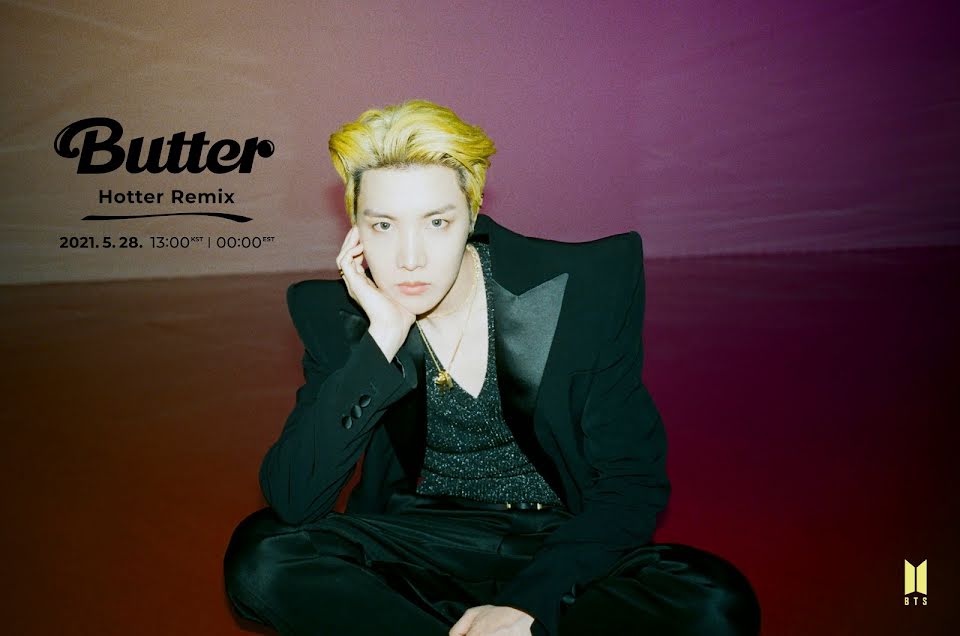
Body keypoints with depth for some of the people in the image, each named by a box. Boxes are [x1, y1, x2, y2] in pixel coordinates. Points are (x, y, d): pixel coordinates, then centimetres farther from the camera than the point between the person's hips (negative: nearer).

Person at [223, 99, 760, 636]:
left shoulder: (586, 286, -12)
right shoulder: (336, 313, -7)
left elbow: (633, 481, -10)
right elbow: (292, 500, -17)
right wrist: (380, 343, -26)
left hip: (560, 546, 0)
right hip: (416, 545, 1)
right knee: (262, 554, -25)